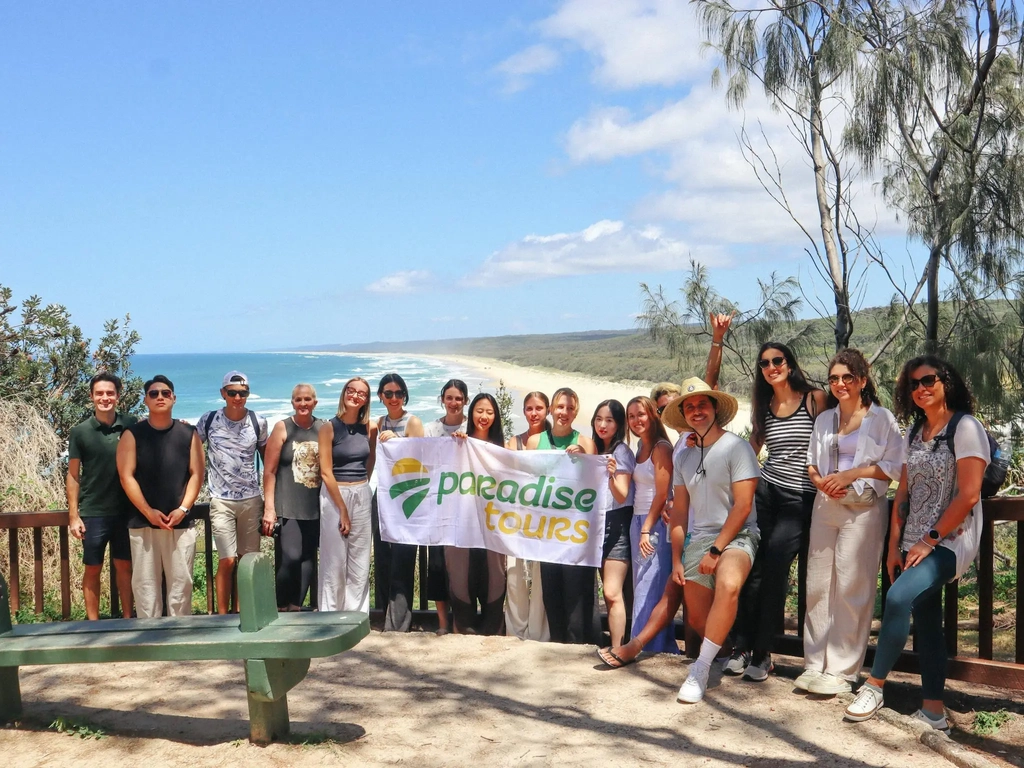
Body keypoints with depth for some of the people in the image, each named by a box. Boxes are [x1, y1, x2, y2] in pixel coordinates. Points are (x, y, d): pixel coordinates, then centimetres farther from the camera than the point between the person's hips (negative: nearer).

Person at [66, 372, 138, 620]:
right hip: (93, 512, -1)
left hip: (126, 510, 1)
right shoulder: (80, 432, -4)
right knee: (93, 570, 7)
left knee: (125, 566, 11)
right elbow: (73, 475, -1)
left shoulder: (130, 425, -1)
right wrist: (73, 515, -5)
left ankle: (127, 618, 22)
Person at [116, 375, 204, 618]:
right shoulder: (133, 434, 3)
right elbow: (126, 476, -3)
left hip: (180, 522, 1)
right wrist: (148, 512, -12)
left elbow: (197, 474, 3)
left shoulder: (188, 434, 6)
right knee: (145, 583, 2)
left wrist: (183, 509, -9)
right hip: (142, 523, -1)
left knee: (181, 582, 3)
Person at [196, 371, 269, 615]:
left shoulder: (258, 422, 2)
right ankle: (222, 616, 2)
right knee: (227, 561, -8)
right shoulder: (208, 420, -2)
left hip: (251, 500, 2)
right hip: (221, 501, -2)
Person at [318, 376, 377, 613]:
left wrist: (361, 485, 11)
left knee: (360, 562, 6)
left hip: (362, 496, 4)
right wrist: (342, 509, -11)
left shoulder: (370, 428, 4)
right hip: (334, 495, -4)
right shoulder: (329, 428, -7)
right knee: (335, 561, -1)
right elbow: (326, 472, -9)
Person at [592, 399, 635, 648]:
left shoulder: (621, 451, -9)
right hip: (599, 522, 8)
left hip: (617, 523, -8)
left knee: (612, 593, -16)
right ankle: (614, 642, 10)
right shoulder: (597, 450, 14)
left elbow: (622, 496, -15)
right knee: (610, 593, 7)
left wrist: (611, 476, -35)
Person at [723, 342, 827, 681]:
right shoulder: (764, 405, 12)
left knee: (774, 568, -10)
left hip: (800, 497, -4)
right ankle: (741, 648, 4)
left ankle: (762, 653, -1)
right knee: (754, 568, -3)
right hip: (766, 491, 4)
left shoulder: (815, 399, 0)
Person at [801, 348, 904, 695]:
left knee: (851, 588, -5)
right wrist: (820, 480, -3)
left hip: (864, 510, -5)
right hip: (826, 507, 5)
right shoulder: (824, 420, 16)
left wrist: (852, 473, -14)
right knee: (817, 584, 4)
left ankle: (841, 670, 2)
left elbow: (895, 466, -5)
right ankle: (815, 663, 12)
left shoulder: (882, 419, 0)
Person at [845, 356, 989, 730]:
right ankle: (933, 710, 16)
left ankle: (874, 685, -12)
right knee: (925, 621, 8)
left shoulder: (965, 427, -10)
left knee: (898, 598, -25)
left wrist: (930, 540, -14)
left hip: (950, 542, -7)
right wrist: (894, 545, 6)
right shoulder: (915, 432, 13)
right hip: (915, 545, 7)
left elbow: (968, 495, -16)